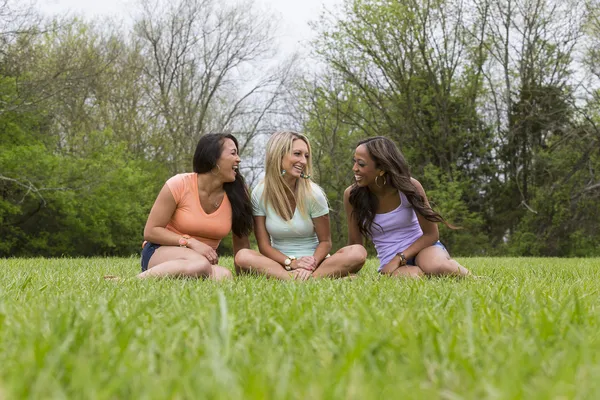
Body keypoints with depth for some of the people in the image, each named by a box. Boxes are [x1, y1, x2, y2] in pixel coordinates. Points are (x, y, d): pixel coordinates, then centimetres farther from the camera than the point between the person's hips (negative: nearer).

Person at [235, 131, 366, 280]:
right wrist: (292, 263, -22)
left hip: (312, 261, 0)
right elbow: (264, 245, -4)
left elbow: (325, 241, -3)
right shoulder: (259, 194, -5)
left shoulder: (313, 193, -7)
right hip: (278, 261, 0)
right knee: (242, 256, -33)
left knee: (358, 252, -27)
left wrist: (311, 265, -24)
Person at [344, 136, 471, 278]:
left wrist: (399, 258, -18)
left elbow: (431, 234, -8)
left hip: (421, 247, 0)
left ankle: (469, 278, -6)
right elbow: (354, 243, 1)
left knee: (436, 266, -38)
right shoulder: (352, 195, -9)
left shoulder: (408, 186, -12)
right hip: (390, 260, 1)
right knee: (400, 276, -38)